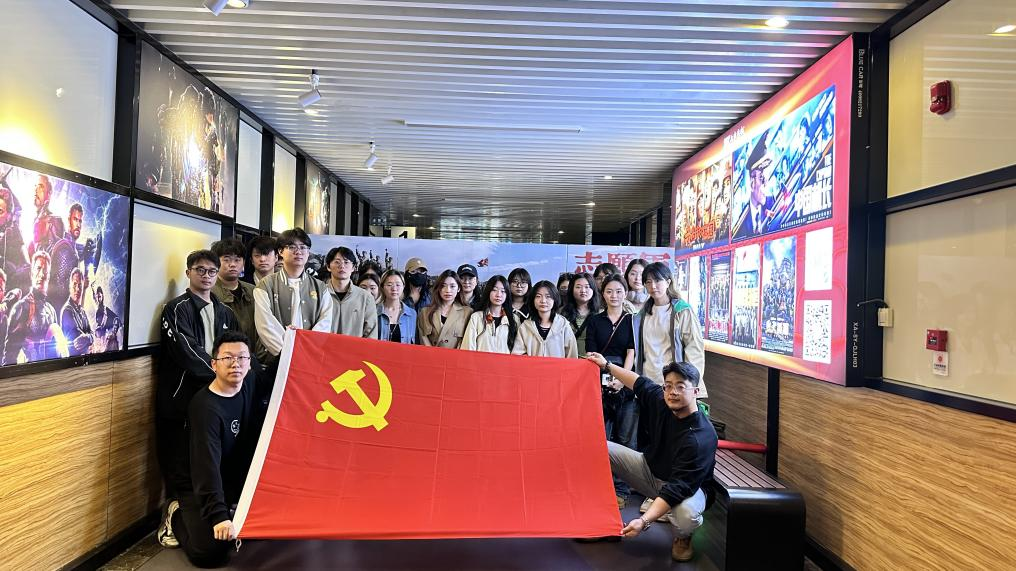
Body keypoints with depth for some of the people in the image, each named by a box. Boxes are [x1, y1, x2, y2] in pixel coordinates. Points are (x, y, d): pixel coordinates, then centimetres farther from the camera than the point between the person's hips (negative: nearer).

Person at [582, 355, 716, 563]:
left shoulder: (701, 438, -34)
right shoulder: (661, 402, -15)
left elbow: (678, 488, -37)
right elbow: (639, 382, 9)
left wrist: (644, 521, -44)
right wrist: (607, 365, 14)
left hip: (687, 486, -6)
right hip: (650, 470, 6)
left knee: (686, 515, -41)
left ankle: (682, 537, 0)